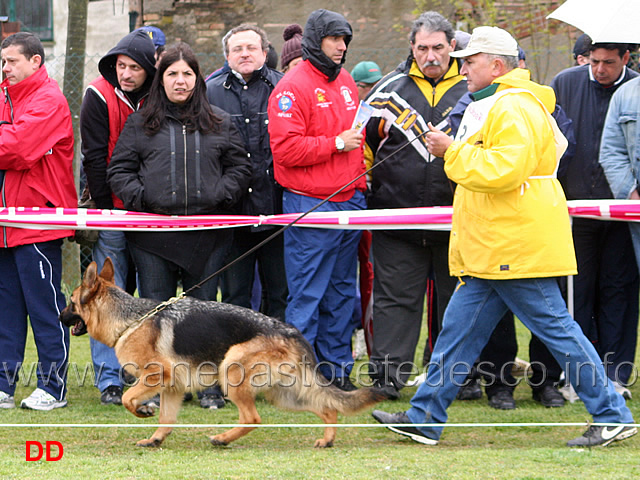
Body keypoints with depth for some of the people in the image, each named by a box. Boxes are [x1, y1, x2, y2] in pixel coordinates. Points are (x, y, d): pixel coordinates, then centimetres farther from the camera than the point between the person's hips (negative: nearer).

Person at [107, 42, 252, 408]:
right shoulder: (140, 124, 9)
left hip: (208, 233, 0)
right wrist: (140, 199, -8)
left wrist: (219, 197, -6)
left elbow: (239, 168, 10)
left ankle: (211, 386, 9)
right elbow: (120, 170, 7)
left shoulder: (220, 123, 11)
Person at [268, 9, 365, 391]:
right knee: (307, 295, -5)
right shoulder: (293, 87, -9)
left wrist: (361, 181, 16)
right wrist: (336, 144, -16)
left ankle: (337, 369, 17)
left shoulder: (346, 81, 15)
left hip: (349, 200, 8)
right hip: (310, 204, -8)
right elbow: (285, 148, -18)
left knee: (342, 292, 11)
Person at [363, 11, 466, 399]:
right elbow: (363, 141, 14)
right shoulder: (390, 91, 6)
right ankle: (387, 375, 1)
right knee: (395, 297, 0)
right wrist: (366, 189, 9)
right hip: (398, 216, 0)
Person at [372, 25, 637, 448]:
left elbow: (503, 170, -26)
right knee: (460, 327, 9)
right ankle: (424, 419, 12)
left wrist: (454, 152, -17)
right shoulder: (495, 105, 21)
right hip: (493, 251, 11)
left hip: (518, 248, -11)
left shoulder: (515, 108, -15)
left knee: (555, 327, -7)